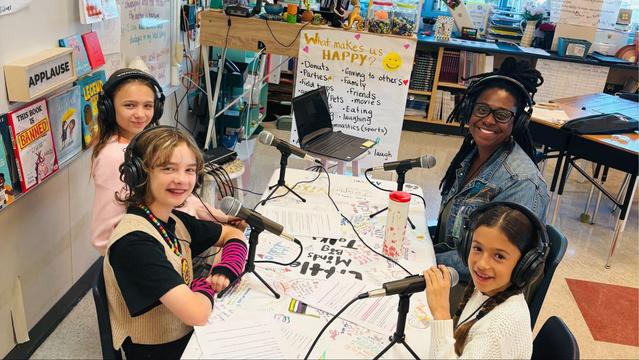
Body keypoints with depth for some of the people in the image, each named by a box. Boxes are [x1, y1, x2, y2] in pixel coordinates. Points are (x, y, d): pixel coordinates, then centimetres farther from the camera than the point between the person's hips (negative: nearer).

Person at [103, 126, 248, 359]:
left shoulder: (175, 220, -3)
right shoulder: (134, 240, -27)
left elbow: (234, 234, 10)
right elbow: (197, 313, -33)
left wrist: (224, 271, -9)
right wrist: (206, 285, -12)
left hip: (188, 335, 7)